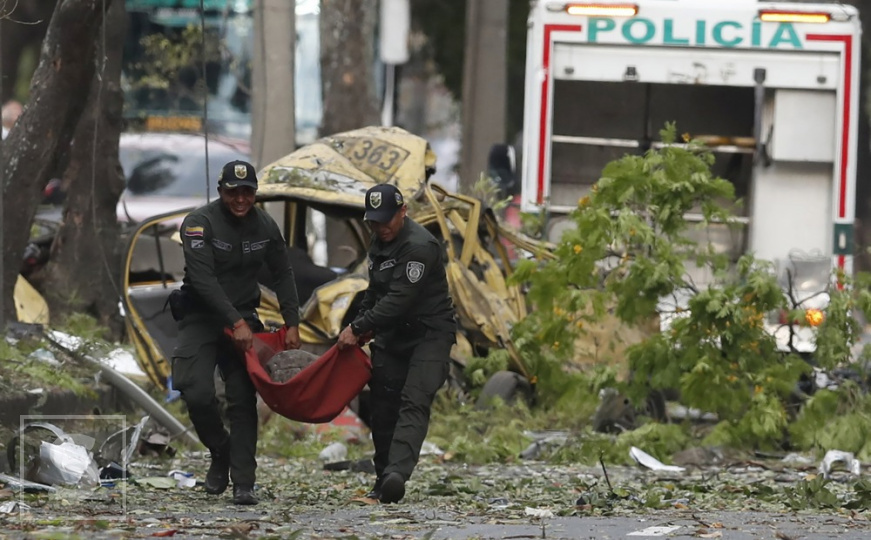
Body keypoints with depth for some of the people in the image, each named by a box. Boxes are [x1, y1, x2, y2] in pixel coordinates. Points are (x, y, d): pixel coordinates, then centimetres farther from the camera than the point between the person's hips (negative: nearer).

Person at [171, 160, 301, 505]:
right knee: (198, 393, -18)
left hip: (242, 317, 3)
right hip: (200, 317, -3)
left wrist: (292, 323, 2)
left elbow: (283, 275, 11)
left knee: (243, 399, -7)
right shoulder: (199, 223, -15)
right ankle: (220, 451, 10)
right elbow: (203, 280, -23)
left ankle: (243, 484, -7)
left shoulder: (265, 227, 2)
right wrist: (235, 322, -28)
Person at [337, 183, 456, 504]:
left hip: (429, 335, -9)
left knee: (414, 403, -23)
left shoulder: (419, 246, -20)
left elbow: (399, 300, -25)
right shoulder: (380, 243, 11)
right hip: (392, 338, 9)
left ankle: (397, 474, -40)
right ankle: (384, 483, 12)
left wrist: (358, 328, -20)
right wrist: (363, 326, 17)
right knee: (383, 408, 5)